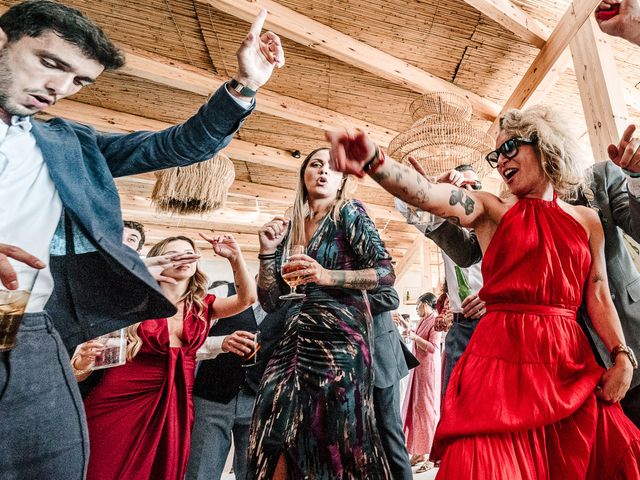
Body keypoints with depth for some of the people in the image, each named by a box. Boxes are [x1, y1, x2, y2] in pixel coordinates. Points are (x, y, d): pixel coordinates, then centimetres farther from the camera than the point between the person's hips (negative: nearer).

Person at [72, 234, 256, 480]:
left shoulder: (202, 306, 1)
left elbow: (247, 298, -10)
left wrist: (235, 256, -20)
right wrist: (82, 362, -23)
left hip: (175, 407, 3)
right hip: (120, 402, -2)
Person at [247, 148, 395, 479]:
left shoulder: (349, 212, 1)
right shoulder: (288, 229, 12)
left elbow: (386, 273, -8)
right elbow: (269, 301, 10)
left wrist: (327, 276, -19)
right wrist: (267, 251, -3)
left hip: (339, 337, -4)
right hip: (295, 340, 5)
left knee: (339, 439, 3)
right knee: (274, 440, 5)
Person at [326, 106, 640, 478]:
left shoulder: (587, 220, 12)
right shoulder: (491, 209, 2)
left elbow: (599, 296, 13)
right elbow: (427, 195, -18)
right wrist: (374, 162, -35)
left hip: (571, 361, 4)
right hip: (501, 354, -3)